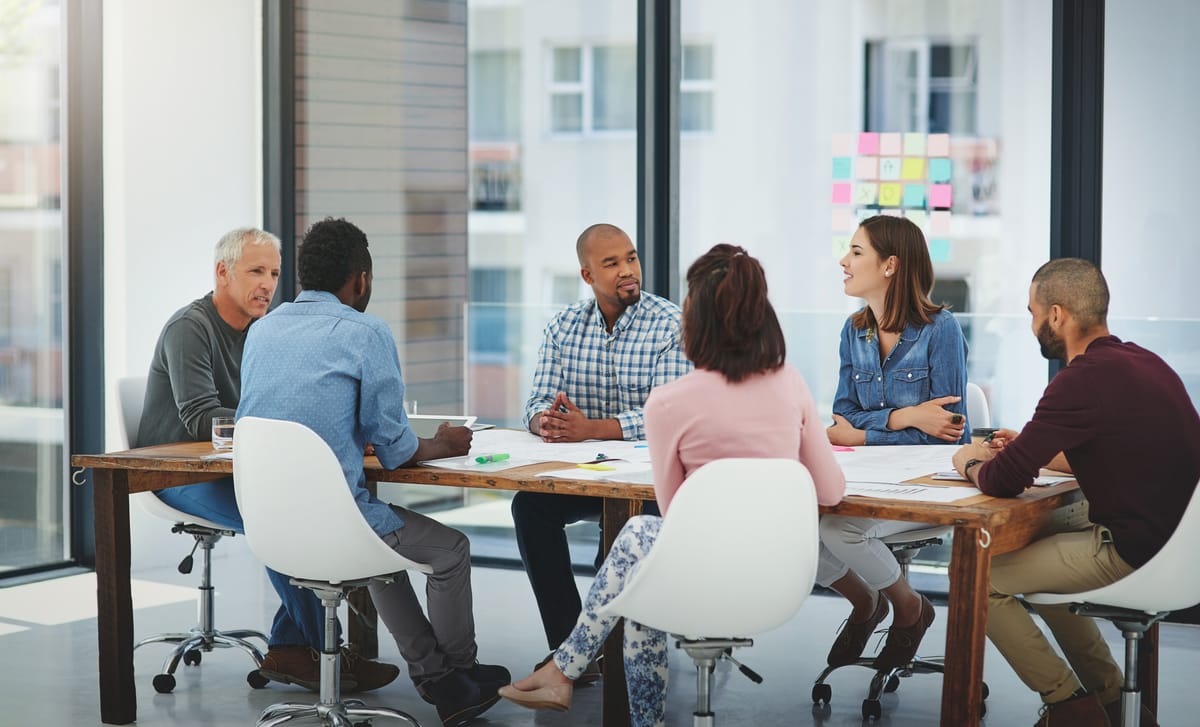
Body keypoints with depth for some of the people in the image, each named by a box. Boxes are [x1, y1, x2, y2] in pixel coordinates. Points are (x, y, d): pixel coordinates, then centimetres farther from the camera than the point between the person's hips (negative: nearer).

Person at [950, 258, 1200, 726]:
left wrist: (970, 463, 5)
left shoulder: (1085, 379, -19)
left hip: (1134, 556, -9)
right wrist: (1031, 450, 22)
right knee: (1036, 551, 28)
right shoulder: (1140, 362, 9)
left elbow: (1003, 482, -17)